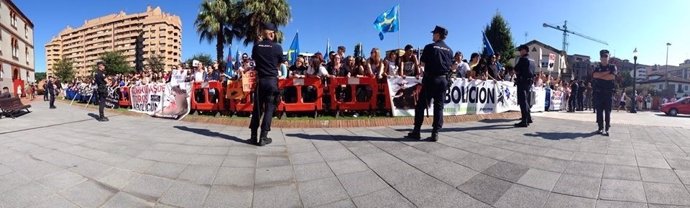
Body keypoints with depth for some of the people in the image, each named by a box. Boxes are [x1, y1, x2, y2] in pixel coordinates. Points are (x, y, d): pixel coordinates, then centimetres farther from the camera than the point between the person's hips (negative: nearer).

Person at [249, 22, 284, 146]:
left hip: (260, 80, 3)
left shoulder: (256, 46, 2)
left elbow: (254, 60, 14)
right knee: (269, 108, 1)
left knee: (257, 108, 10)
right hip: (272, 80, -3)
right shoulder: (277, 47, -5)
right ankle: (263, 137, -1)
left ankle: (254, 136, 13)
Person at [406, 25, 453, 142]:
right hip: (443, 80, 4)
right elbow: (451, 66, 10)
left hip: (430, 79, -4)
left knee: (421, 105, 4)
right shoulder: (449, 50, 8)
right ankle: (435, 133, 3)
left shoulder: (430, 47, -5)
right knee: (439, 106, 5)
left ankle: (416, 132, 5)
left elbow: (423, 63, -1)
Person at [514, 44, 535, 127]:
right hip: (529, 82, 9)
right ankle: (528, 118, 27)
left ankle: (524, 121, -10)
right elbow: (532, 72, 18)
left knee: (522, 101, -9)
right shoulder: (532, 61, 15)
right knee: (526, 100, 19)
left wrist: (517, 73, 7)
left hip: (522, 82, -9)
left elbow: (516, 71, -12)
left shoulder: (523, 59, -11)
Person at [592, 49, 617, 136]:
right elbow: (595, 75, -9)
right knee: (599, 111, 2)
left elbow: (612, 77, -11)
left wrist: (600, 75, -4)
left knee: (607, 111, -5)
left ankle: (606, 129, -5)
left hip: (608, 92, -2)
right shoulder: (597, 68, 13)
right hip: (598, 92, 2)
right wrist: (607, 72, -9)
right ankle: (600, 128, 8)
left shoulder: (612, 67, 7)